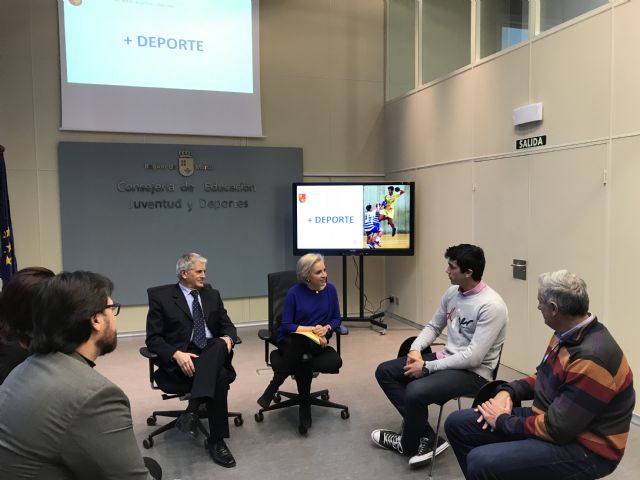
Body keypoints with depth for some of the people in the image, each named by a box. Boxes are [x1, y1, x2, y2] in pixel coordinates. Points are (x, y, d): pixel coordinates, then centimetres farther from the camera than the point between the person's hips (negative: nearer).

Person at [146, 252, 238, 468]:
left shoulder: (212, 294, 15)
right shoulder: (160, 296, 1)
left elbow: (228, 326, 14)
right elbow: (153, 338, -5)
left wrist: (227, 338, -11)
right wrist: (177, 354, -23)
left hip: (212, 354, 5)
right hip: (180, 359, -4)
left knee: (219, 345, -34)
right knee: (219, 377, -33)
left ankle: (192, 410, -33)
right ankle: (216, 440, -21)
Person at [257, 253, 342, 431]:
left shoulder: (330, 289, 1)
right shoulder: (294, 293, -8)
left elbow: (337, 319, 8)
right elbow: (286, 326, -8)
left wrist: (326, 328, -13)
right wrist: (310, 329, -20)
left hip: (318, 342, 3)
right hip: (291, 340, -3)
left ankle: (273, 388, -20)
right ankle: (305, 405, -22)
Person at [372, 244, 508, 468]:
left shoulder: (491, 306, -22)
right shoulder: (452, 292, 3)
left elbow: (473, 357, -25)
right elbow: (433, 326, 15)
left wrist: (427, 367, -22)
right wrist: (416, 349, -5)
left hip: (474, 372, -9)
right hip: (446, 359, 9)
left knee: (415, 391, -31)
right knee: (384, 372, 0)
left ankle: (409, 443, 2)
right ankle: (426, 437, -3)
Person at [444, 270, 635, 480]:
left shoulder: (592, 358, -28)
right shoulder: (568, 334, 1)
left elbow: (555, 429, -26)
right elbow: (543, 378, 17)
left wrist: (503, 421, -12)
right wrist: (508, 392, -1)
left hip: (583, 448, -9)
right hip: (548, 419, 9)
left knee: (481, 461, -29)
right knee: (457, 423, 4)